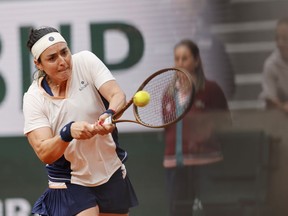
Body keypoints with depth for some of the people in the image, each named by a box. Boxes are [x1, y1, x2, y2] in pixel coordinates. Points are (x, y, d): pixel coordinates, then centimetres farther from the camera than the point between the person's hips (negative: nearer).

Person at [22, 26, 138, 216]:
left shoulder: (85, 61, -9)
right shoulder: (33, 99, -12)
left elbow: (117, 95, -20)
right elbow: (44, 153, -19)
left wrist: (109, 115, -43)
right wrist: (68, 132, -38)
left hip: (112, 173, 3)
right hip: (71, 184, -3)